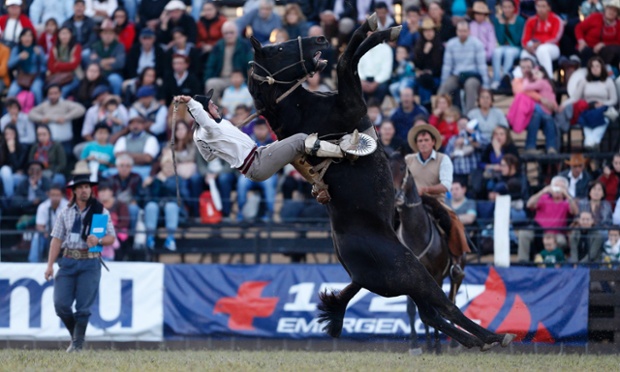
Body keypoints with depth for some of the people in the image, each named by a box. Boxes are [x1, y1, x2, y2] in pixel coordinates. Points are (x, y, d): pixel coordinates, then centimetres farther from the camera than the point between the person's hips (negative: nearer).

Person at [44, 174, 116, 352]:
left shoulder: (101, 212, 5)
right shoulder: (66, 213, 11)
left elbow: (111, 237, 5)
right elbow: (57, 239, 9)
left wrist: (98, 240, -17)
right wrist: (50, 265, 1)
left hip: (90, 262, -2)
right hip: (68, 261, 2)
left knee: (83, 307, -6)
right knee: (60, 304, -6)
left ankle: (77, 344, 2)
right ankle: (75, 335, 16)